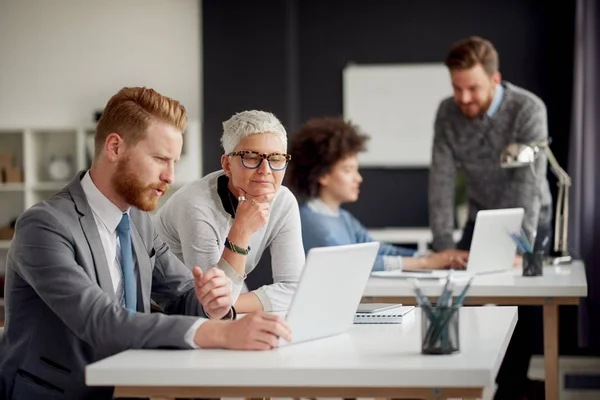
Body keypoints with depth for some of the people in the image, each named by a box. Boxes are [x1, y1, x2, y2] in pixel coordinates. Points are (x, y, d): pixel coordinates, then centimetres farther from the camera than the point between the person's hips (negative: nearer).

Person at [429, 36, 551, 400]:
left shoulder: (528, 109, -25)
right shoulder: (448, 113, -13)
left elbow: (529, 182, -30)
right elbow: (441, 180, -16)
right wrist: (443, 246, -23)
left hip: (528, 220, -4)